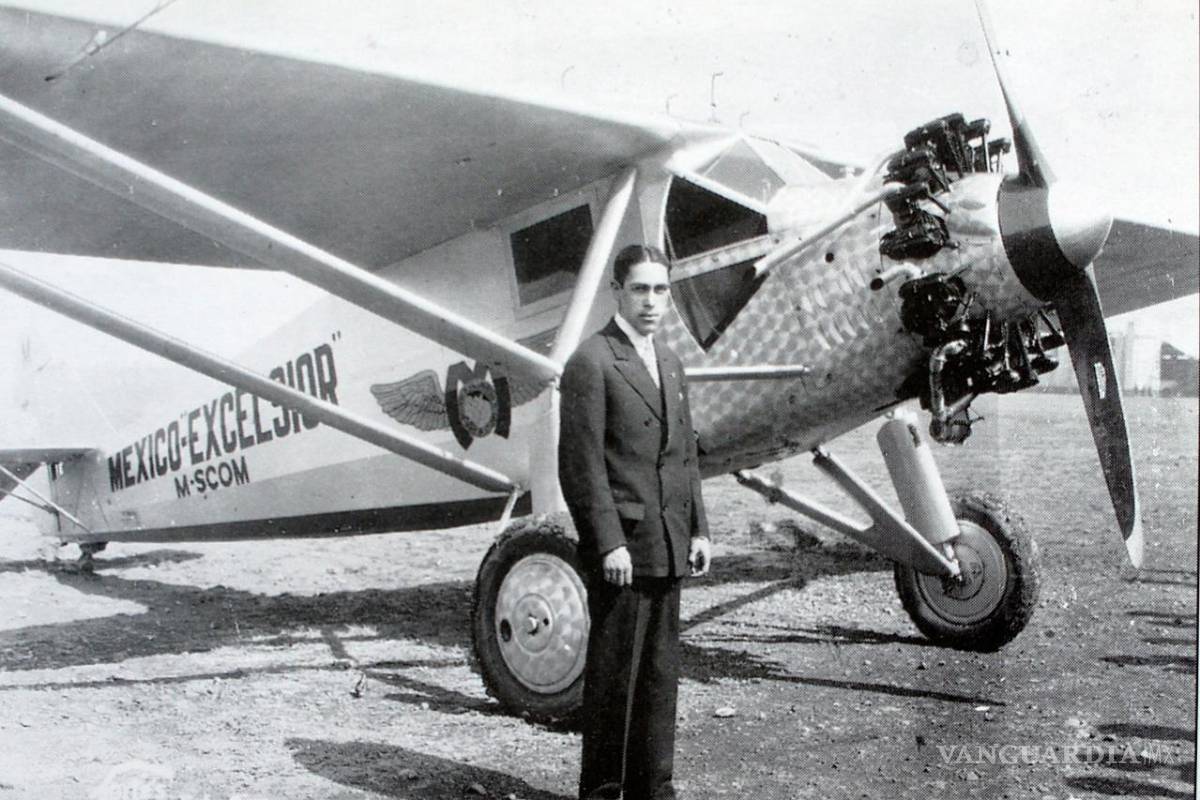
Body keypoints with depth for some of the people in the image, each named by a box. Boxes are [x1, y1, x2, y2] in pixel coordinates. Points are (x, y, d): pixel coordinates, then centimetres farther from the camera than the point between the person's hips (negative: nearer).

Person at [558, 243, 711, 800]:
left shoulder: (670, 364, 17)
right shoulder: (591, 363, -8)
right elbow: (582, 463, -13)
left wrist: (698, 529, 12)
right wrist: (609, 543, -17)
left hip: (668, 545, 7)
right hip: (620, 546, -7)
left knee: (660, 670, 13)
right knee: (613, 672, 2)